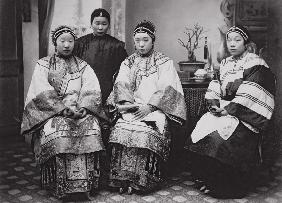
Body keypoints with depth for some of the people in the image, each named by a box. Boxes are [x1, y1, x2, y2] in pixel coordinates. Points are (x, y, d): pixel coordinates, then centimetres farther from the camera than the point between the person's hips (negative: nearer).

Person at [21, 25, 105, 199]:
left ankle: (85, 184, -23)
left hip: (81, 112, 2)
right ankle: (62, 187, -23)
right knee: (58, 132, -32)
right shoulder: (43, 65, 10)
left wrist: (82, 108, -17)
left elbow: (92, 91, 3)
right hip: (50, 113, -1)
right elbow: (42, 94, -4)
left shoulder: (83, 66, 16)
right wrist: (65, 108, -17)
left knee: (91, 128, -29)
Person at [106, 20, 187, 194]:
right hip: (131, 108, 3)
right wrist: (127, 103, -13)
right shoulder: (127, 63, 22)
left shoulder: (165, 62, 10)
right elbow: (121, 85, 8)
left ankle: (142, 181, -24)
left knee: (146, 131, -32)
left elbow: (167, 89, -2)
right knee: (122, 128, -28)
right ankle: (123, 179, -22)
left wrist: (150, 106, -17)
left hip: (156, 109, -2)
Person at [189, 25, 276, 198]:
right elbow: (215, 89, 13)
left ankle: (222, 186, -13)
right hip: (223, 110, 6)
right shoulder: (225, 64, 17)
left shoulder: (256, 64, -4)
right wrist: (214, 104, -6)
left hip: (245, 114, -6)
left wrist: (228, 109, -18)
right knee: (202, 128, -19)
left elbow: (249, 96, -14)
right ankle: (205, 178, -7)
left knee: (221, 133, -29)